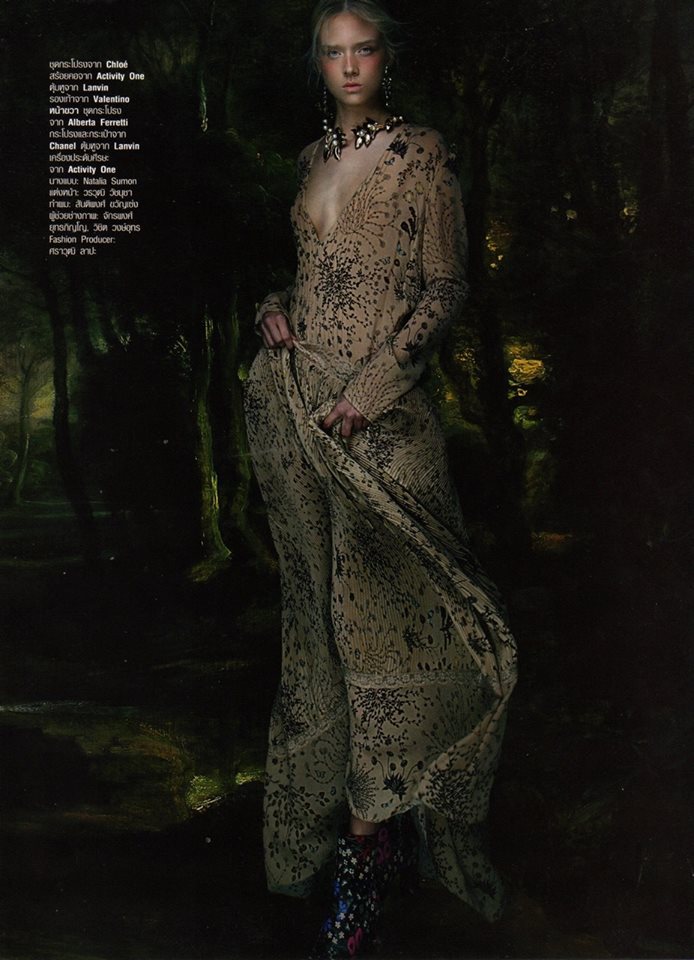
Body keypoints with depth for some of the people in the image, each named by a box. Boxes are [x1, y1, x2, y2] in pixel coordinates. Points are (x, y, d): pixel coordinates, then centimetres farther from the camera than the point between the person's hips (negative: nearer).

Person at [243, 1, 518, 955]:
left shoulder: (423, 153, 1)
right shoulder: (313, 158, 17)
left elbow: (446, 289, -4)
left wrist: (376, 381, -15)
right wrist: (276, 306, 5)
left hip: (379, 407, -5)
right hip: (289, 398, 6)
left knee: (382, 600, -8)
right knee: (323, 596, 6)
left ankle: (365, 843, 2)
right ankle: (374, 822, 20)